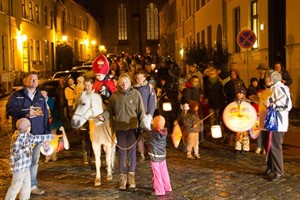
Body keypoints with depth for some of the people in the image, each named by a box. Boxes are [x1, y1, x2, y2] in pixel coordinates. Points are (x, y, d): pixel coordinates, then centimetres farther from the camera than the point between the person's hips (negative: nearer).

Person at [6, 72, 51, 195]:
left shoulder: (40, 97, 14)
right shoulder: (17, 95, 2)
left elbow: (45, 116, 10)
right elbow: (10, 109, -12)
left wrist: (47, 132, 4)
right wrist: (26, 112, -21)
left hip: (37, 134, 4)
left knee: (34, 161, 10)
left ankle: (32, 185, 19)